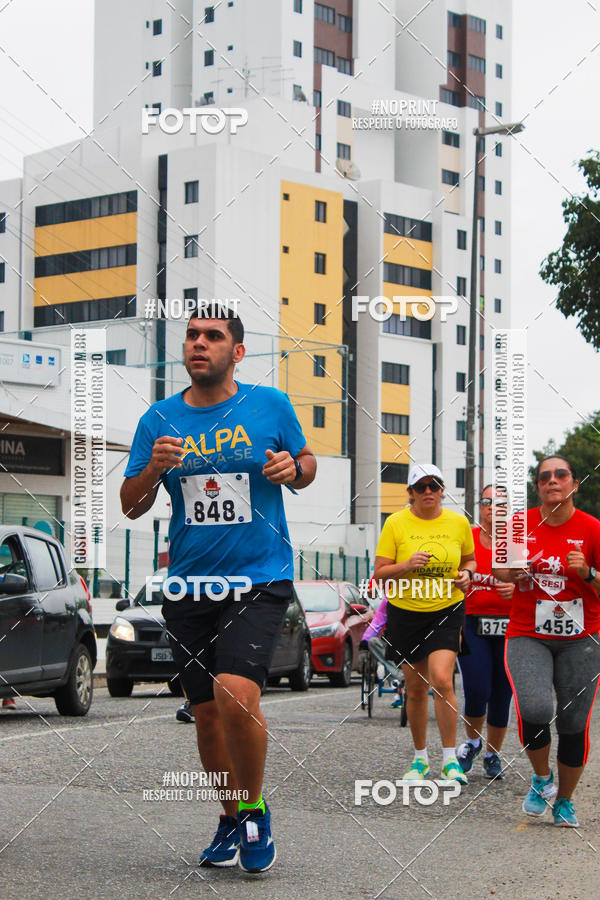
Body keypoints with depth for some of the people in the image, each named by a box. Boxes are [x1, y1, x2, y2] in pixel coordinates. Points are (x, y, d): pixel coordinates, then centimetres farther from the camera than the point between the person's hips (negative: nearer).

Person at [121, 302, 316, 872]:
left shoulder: (271, 405, 0)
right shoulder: (159, 418, 5)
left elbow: (306, 464, 13)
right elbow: (130, 506, 6)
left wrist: (293, 468, -10)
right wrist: (154, 470, -14)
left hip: (259, 580, -3)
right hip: (188, 587, 4)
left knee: (235, 691, -23)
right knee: (206, 713, 10)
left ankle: (254, 809, -1)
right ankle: (231, 820, 32)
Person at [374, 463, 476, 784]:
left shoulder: (458, 522, 1)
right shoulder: (396, 523, -4)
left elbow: (469, 559, 18)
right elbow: (379, 573, -5)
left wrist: (466, 573, -4)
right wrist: (407, 565, -23)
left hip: (447, 612, 0)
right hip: (405, 613, 0)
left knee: (441, 680, -17)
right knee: (415, 688, 7)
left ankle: (450, 759, -8)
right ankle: (420, 758, 24)